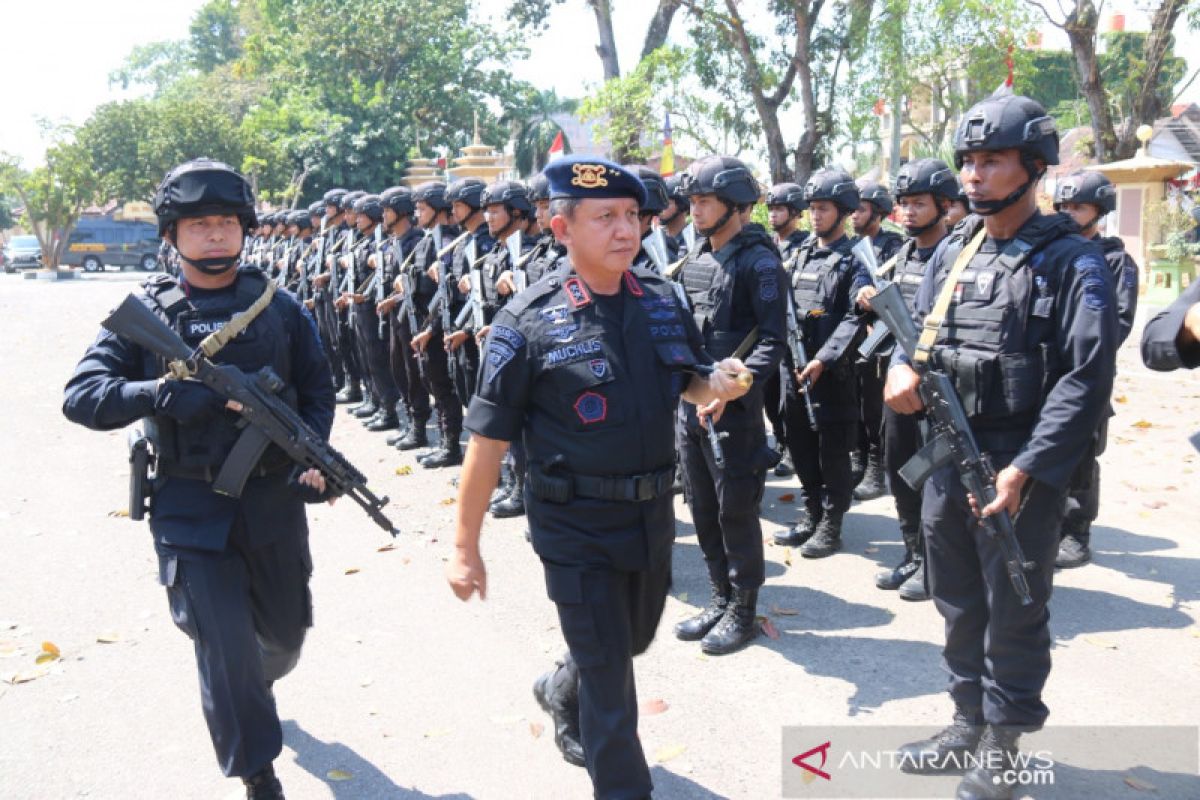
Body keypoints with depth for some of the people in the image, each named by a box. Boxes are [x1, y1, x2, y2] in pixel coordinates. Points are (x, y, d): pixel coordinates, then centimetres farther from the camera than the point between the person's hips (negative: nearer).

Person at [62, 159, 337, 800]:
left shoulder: (278, 307, 4)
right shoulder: (145, 312, -1)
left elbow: (317, 389, 8)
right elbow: (81, 395, -7)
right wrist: (159, 393, -25)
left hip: (273, 499, 3)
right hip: (189, 509, -2)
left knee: (287, 628, 18)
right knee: (224, 648, -4)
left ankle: (258, 683, 54)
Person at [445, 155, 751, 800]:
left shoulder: (663, 299, -1)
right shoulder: (528, 322, -16)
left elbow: (688, 384, 15)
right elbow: (487, 441, -13)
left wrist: (717, 385, -9)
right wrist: (465, 547, -11)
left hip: (653, 515, 6)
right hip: (576, 528, -6)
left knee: (633, 643, 27)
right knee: (611, 689, 2)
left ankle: (560, 694, 57)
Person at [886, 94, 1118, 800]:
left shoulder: (1073, 261, -10)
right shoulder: (952, 252, 9)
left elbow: (1086, 380, -17)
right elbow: (918, 329, 16)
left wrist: (1024, 470, -23)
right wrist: (901, 368, -9)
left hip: (1021, 471, -6)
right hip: (945, 460, 6)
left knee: (1014, 616, 8)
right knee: (960, 607, 18)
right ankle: (969, 723, 36)